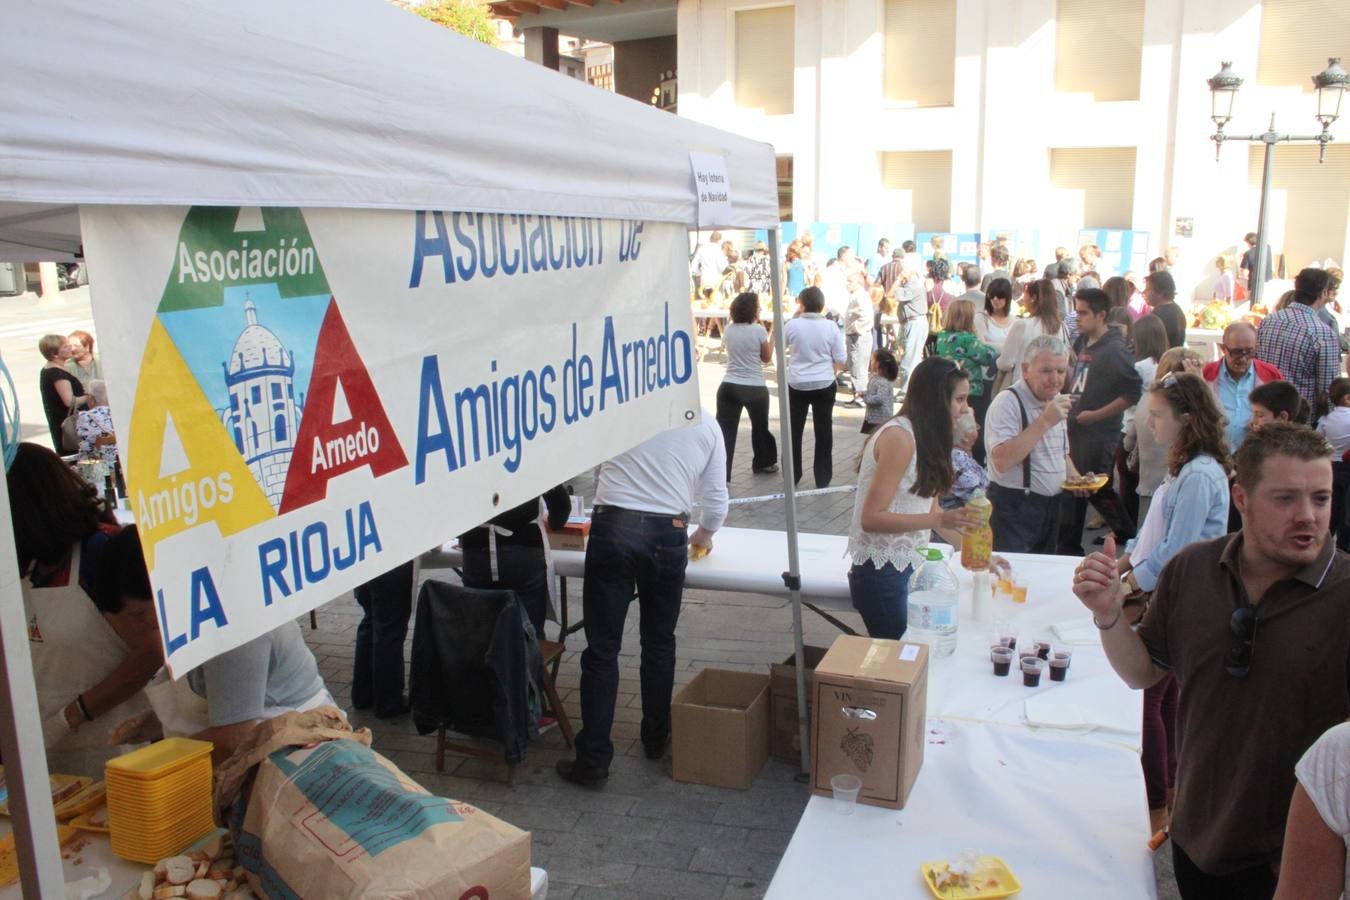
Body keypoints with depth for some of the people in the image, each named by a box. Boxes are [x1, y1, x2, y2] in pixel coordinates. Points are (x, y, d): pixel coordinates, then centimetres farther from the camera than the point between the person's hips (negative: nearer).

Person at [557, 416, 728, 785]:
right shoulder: (707, 424, 9)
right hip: (667, 535, 2)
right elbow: (716, 499, 12)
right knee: (659, 642, 19)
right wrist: (705, 533, 32)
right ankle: (655, 738, 32)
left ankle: (593, 758, 4)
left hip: (612, 527, -1)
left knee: (602, 647, 3)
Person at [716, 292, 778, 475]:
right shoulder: (759, 330, -10)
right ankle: (763, 463, 36)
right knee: (760, 426, 20)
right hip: (755, 388, -2)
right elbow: (767, 358, 0)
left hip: (729, 386, 2)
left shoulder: (729, 329, 3)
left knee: (725, 430, -1)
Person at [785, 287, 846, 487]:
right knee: (823, 431, 9)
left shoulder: (792, 324, -8)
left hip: (797, 385, 0)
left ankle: (792, 476, 21)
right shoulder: (831, 326, -7)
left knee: (794, 431, 13)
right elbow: (841, 359, -3)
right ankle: (823, 478, 13)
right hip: (824, 385, 0)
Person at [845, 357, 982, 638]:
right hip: (882, 574, -9)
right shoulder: (899, 437, -17)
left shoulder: (923, 437, 11)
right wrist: (940, 520, -28)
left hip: (904, 569, 9)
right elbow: (871, 518, -21)